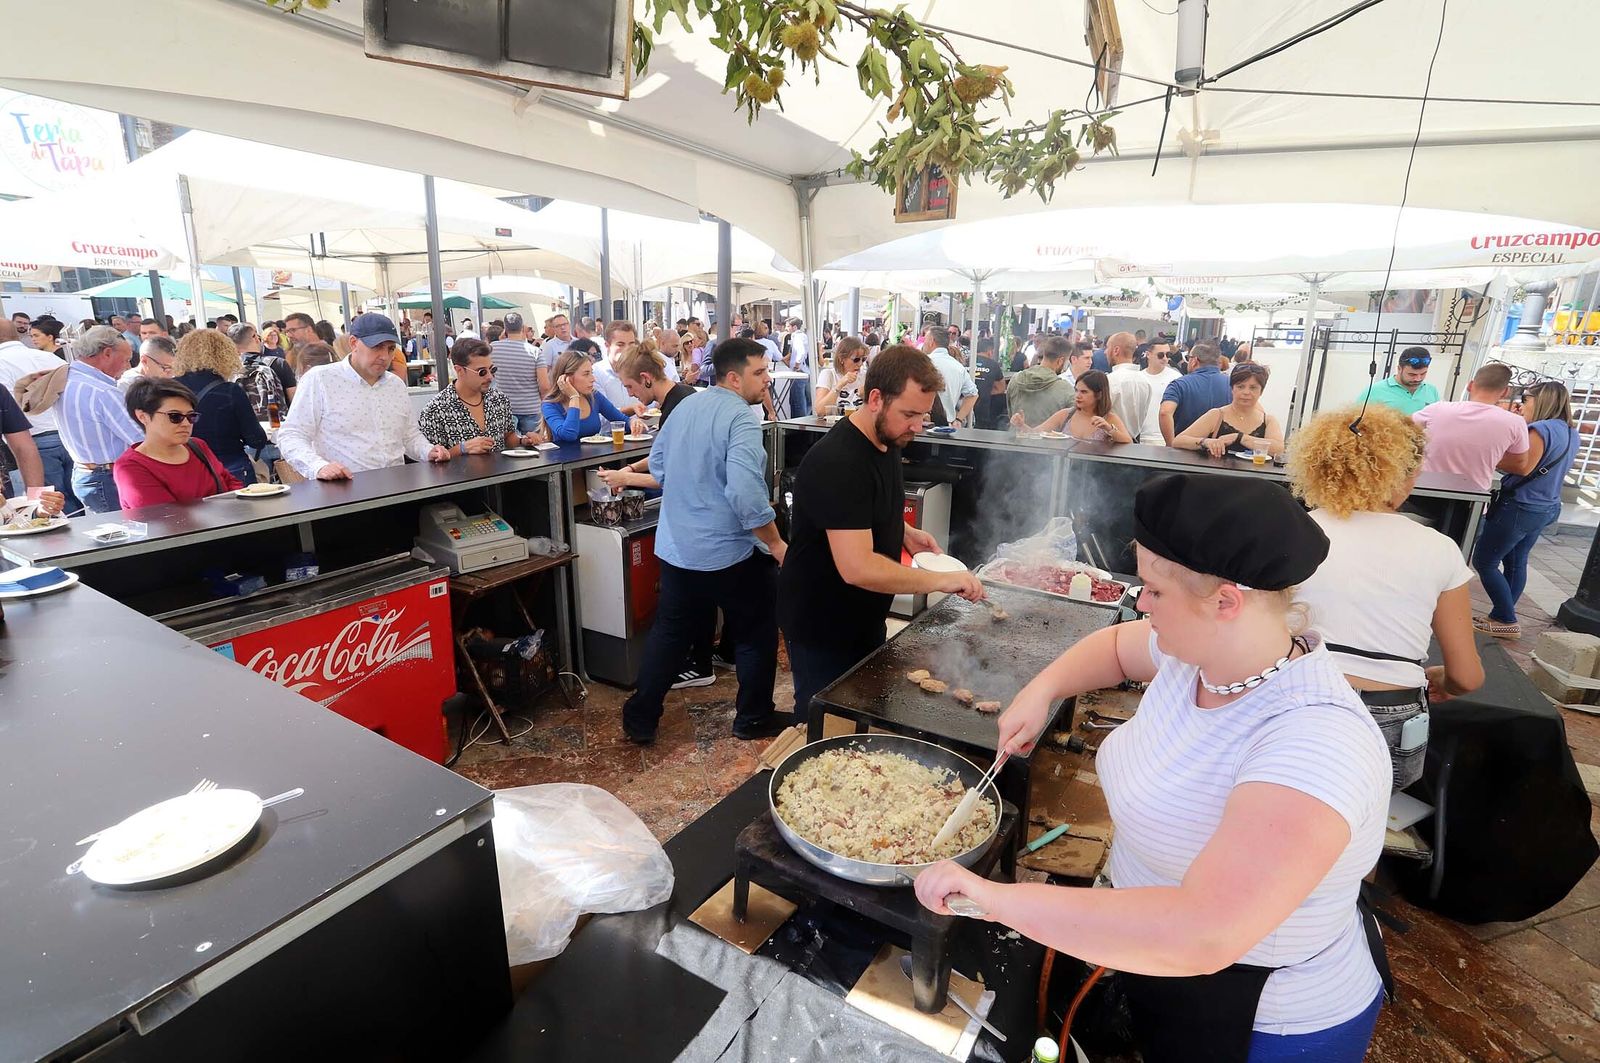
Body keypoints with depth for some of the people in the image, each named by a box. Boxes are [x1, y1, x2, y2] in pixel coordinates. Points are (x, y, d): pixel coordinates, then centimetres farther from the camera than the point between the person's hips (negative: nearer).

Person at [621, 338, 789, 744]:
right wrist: (776, 544, -20)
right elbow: (745, 490, -29)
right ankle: (754, 718, 26)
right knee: (755, 635, 13)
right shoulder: (741, 417, -19)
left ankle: (640, 720, 26)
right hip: (730, 552, -7)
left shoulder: (684, 407, 8)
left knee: (669, 633, 18)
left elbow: (658, 465, 18)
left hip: (676, 547, 8)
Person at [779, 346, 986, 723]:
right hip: (821, 626, -9)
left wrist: (904, 532, 3)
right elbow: (857, 568, -35)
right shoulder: (837, 462, -29)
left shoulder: (886, 440, 2)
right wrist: (941, 580, -29)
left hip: (865, 618, 9)